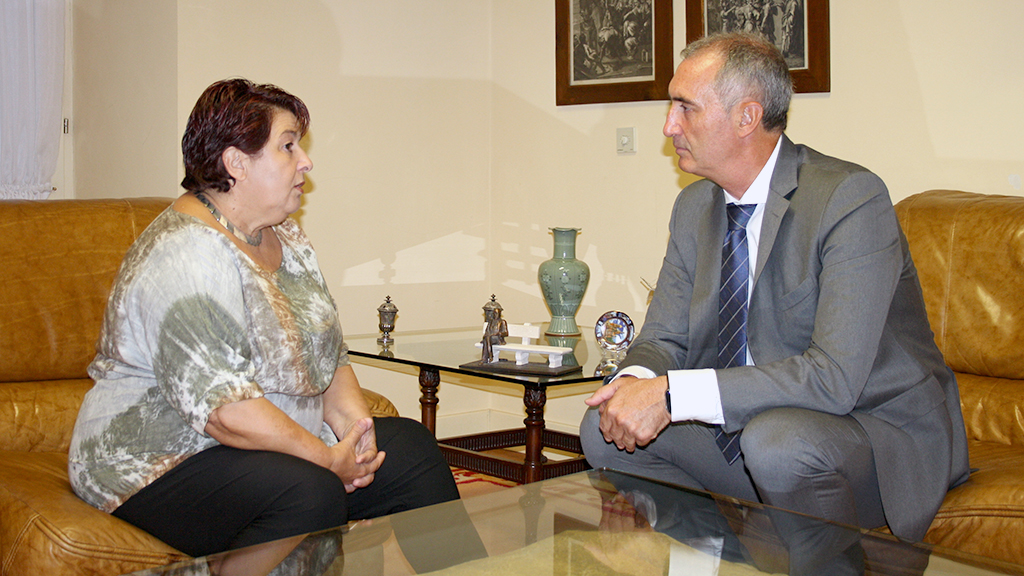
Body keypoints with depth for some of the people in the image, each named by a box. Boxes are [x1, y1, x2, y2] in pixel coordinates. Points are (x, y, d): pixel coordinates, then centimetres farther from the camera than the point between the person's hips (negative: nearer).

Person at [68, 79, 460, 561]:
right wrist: (327, 458, -21)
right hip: (165, 460, -9)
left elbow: (328, 351, 14)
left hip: (280, 442, 9)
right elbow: (221, 405, -27)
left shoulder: (284, 237, 10)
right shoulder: (186, 254, -21)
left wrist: (352, 421, -4)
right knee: (308, 493, -33)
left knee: (411, 447, 0)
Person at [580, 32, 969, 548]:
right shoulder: (695, 207, 4)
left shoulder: (851, 199, -21)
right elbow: (664, 337, 6)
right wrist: (639, 379, -20)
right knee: (603, 428, -6)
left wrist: (672, 393, -33)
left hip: (882, 433, -6)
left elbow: (835, 376, -30)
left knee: (776, 440, -36)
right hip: (747, 423, 7)